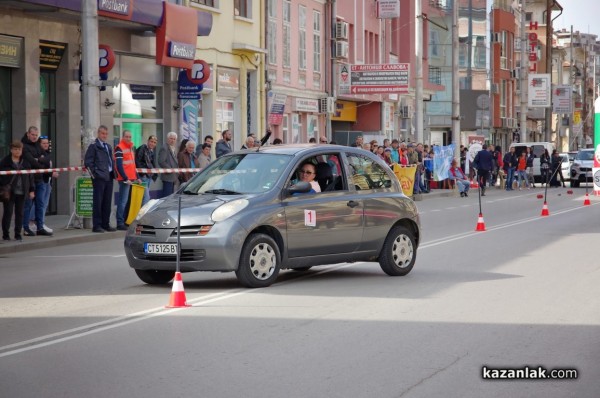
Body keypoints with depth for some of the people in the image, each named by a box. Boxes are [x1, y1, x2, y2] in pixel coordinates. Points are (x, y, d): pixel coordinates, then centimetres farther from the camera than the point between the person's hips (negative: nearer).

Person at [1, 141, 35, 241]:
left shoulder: (25, 162, 10)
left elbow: (30, 176, 12)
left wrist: (32, 190, 7)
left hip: (21, 192, 3)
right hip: (8, 191, -3)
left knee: (20, 213, 6)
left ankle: (18, 234, 13)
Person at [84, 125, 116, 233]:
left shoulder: (108, 146, 19)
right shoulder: (93, 146, -3)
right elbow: (87, 162, -6)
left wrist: (113, 173, 13)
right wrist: (94, 174, -10)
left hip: (109, 177, 7)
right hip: (99, 178, -7)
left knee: (107, 202, 9)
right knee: (98, 202, -4)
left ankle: (105, 224, 16)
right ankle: (96, 225, -1)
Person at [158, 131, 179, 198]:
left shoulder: (173, 149, 21)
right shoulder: (164, 148, -10)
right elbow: (161, 162, -19)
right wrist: (170, 169, -17)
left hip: (173, 177, 10)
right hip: (168, 176, -10)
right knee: (167, 195, -12)